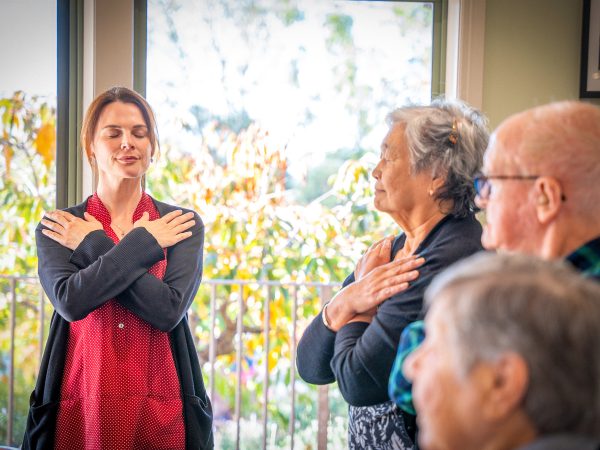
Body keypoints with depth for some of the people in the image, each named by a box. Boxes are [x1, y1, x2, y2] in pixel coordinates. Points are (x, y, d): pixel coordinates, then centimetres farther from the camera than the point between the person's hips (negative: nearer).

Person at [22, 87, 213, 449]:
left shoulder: (183, 224, 1)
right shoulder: (58, 227, 2)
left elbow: (169, 309, -14)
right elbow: (71, 300, -15)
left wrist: (94, 246, -9)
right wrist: (143, 242, -11)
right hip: (81, 409, 0)